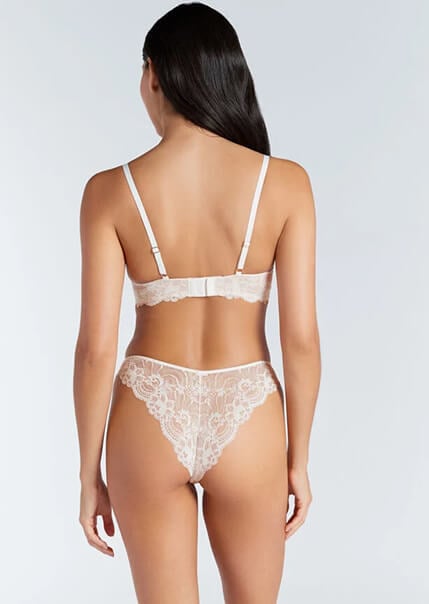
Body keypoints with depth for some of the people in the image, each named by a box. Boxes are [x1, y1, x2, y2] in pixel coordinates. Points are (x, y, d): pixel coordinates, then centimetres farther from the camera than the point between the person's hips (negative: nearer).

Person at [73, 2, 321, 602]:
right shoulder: (285, 182, -9)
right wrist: (299, 459, 4)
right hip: (245, 421, 1)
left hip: (149, 420, 0)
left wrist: (89, 473, 3)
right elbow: (301, 338, -9)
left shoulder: (111, 191, -9)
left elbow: (96, 348, -10)